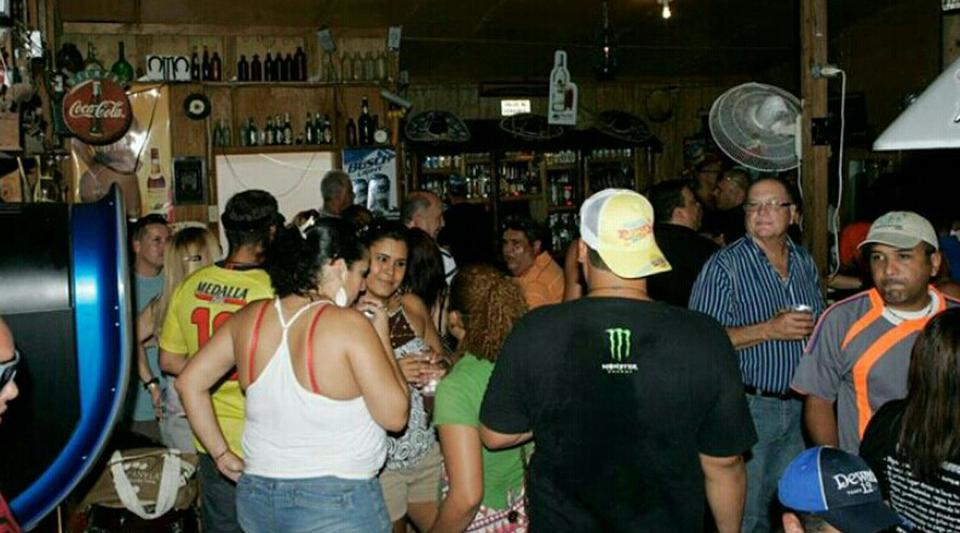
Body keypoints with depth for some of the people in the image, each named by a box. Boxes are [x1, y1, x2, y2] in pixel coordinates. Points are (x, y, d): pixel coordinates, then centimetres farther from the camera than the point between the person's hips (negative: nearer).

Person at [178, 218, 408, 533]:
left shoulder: (250, 318, 1)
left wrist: (221, 453, 13)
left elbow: (190, 382, 10)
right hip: (336, 506, -5)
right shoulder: (350, 324, -15)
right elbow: (394, 416, -12)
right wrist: (382, 337, -3)